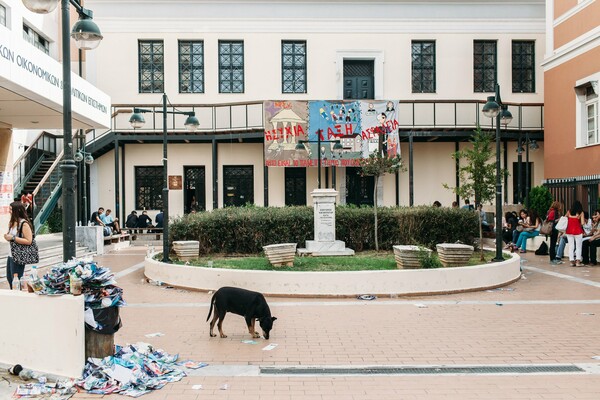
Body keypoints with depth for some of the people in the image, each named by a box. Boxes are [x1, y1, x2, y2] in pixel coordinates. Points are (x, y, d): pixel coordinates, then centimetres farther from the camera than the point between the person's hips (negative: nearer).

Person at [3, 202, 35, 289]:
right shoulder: (12, 222, 10)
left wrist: (13, 238, -21)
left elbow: (29, 241, -21)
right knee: (9, 278, 17)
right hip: (10, 255, 9)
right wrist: (7, 237, 4)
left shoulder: (24, 224, -16)